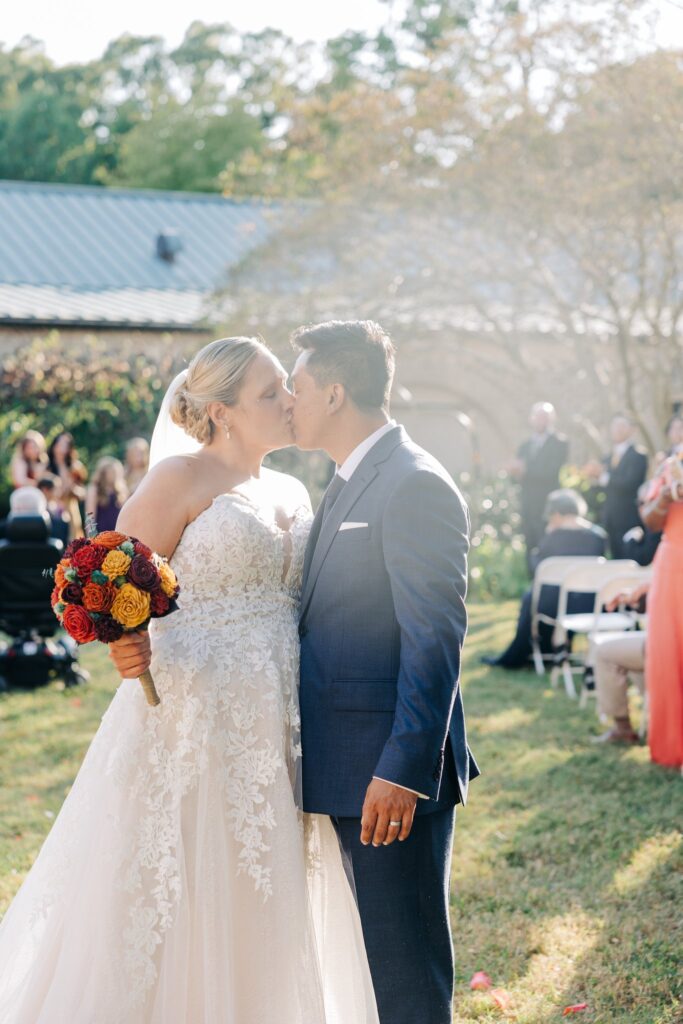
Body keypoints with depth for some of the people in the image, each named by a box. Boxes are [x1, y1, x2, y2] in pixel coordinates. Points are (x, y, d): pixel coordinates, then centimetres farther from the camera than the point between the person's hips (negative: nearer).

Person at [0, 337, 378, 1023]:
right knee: (176, 914, -1)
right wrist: (127, 642, -29)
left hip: (276, 734, 6)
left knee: (259, 922, 10)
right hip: (195, 725, -6)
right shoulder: (180, 478, -5)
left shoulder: (293, 495, 15)